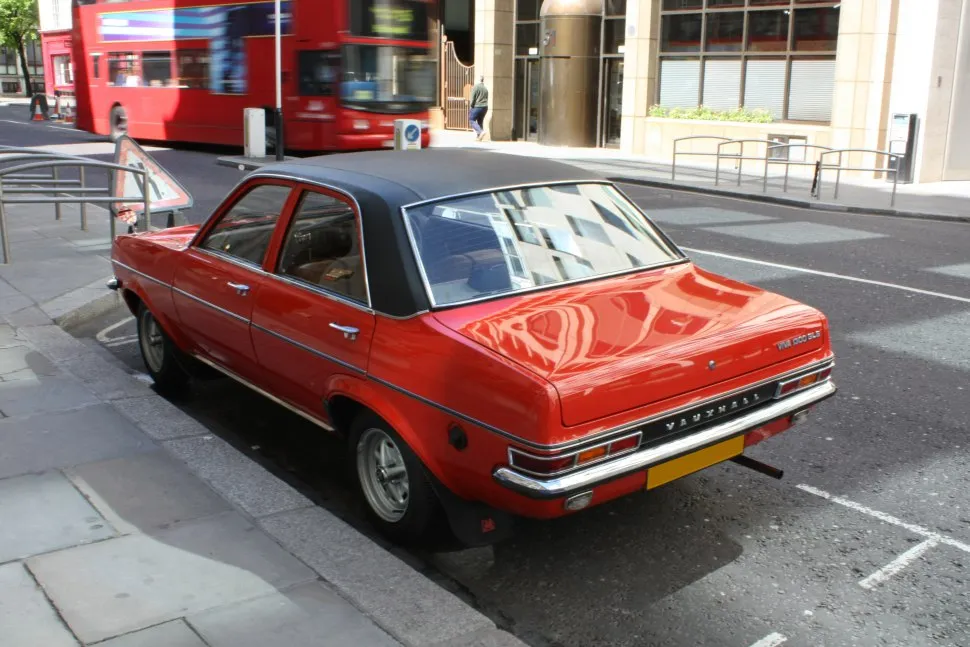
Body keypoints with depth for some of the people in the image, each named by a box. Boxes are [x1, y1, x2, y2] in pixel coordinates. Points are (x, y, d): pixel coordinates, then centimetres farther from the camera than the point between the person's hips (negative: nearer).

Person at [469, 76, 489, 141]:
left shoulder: (476, 87, -9)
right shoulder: (485, 88, 12)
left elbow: (473, 98, -12)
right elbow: (486, 99, 14)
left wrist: (471, 105, 0)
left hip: (477, 107, -7)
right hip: (484, 107, 7)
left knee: (472, 120, -1)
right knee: (480, 121, 12)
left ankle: (481, 132, -20)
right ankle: (479, 136, 11)